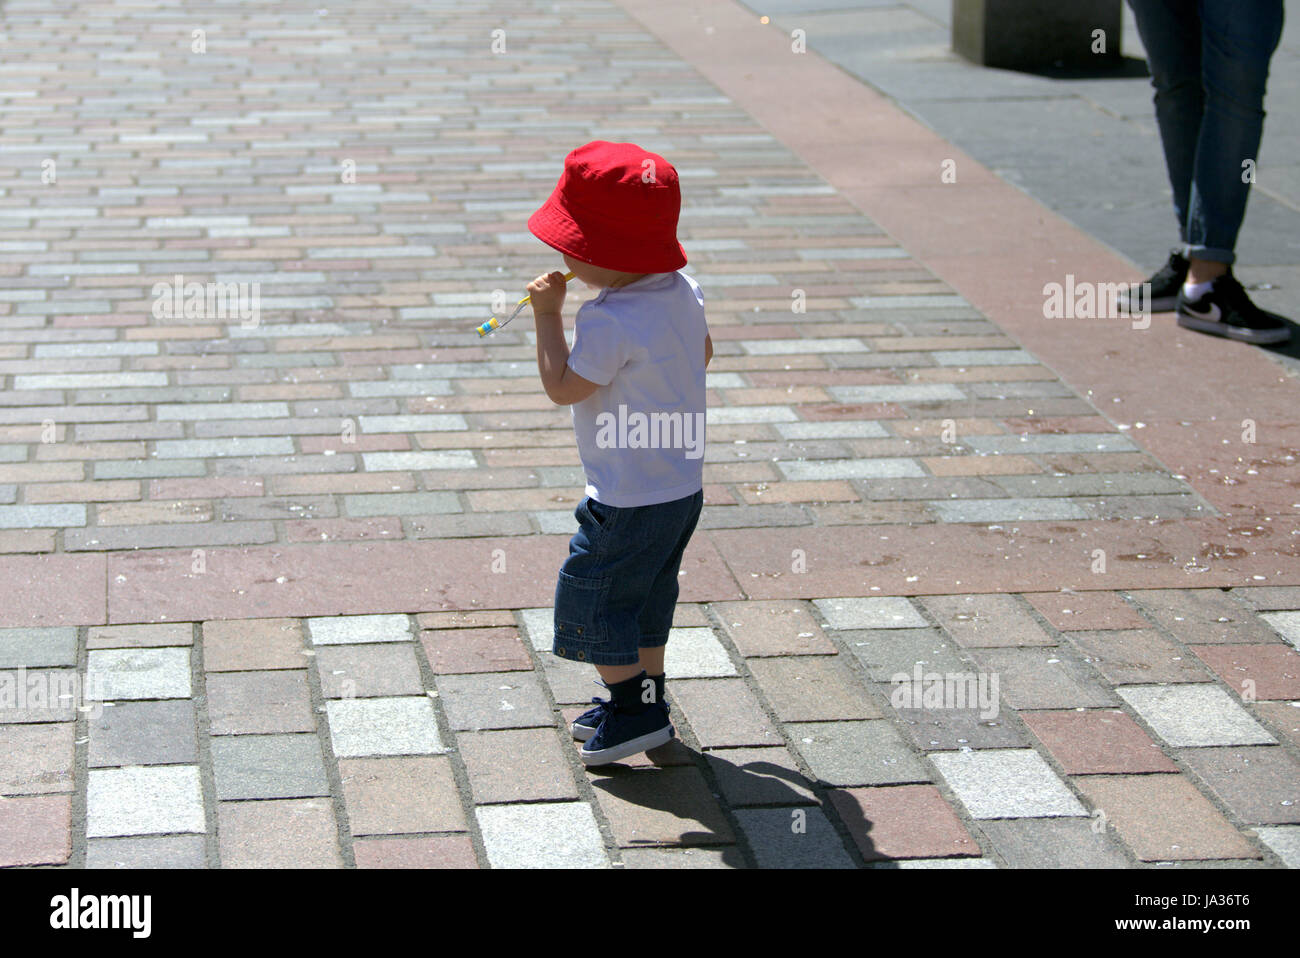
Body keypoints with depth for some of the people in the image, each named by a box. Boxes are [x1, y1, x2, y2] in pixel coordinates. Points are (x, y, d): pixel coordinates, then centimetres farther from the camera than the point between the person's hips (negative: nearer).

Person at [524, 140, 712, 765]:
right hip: (683, 486, 9)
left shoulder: (610, 323, -28)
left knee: (594, 598, 5)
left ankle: (637, 709, 10)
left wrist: (547, 315, -14)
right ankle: (644, 693, 32)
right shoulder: (683, 291, 0)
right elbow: (702, 354, 16)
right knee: (646, 598, 21)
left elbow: (562, 387, -20)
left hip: (628, 501, -9)